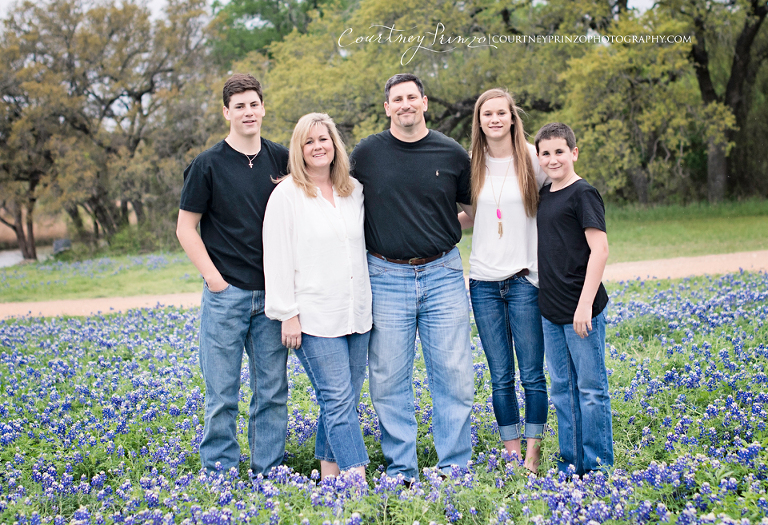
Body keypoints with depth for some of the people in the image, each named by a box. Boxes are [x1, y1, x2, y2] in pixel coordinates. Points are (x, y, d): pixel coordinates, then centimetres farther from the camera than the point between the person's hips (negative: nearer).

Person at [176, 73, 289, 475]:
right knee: (222, 393, 2)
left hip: (272, 294, 3)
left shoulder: (281, 160, 7)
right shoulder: (208, 164, -3)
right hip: (225, 294, -3)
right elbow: (186, 228, -1)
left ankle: (269, 473, 19)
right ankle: (219, 473, 13)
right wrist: (216, 279, -8)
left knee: (272, 390, 8)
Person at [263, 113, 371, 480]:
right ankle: (359, 478, -8)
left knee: (344, 398, 10)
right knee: (339, 398, -8)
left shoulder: (354, 190, 11)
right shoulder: (286, 194, -4)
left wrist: (367, 302, 16)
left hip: (357, 312, 6)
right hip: (315, 316, -5)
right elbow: (277, 258, -6)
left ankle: (329, 471, 21)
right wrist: (288, 314, -11)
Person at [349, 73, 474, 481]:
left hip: (442, 275, 1)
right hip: (386, 277, 0)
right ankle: (400, 470, 15)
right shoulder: (366, 153, 2)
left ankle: (454, 469, 13)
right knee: (389, 380, 3)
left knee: (454, 375, 1)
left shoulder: (452, 154, 4)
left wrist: (444, 233, 6)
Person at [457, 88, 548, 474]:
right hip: (484, 281, 3)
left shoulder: (534, 159, -1)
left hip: (526, 279, -2)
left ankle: (532, 452, 11)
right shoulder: (473, 165, 7)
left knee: (532, 375, 0)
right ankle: (511, 451, 17)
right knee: (500, 377, 7)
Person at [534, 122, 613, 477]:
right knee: (561, 388, 13)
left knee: (591, 388, 0)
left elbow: (599, 251, -15)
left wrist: (585, 305, -19)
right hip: (551, 311, 8)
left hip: (581, 310, -8)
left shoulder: (583, 194, -10)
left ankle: (599, 466, 9)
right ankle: (571, 461, 23)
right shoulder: (544, 194, 13)